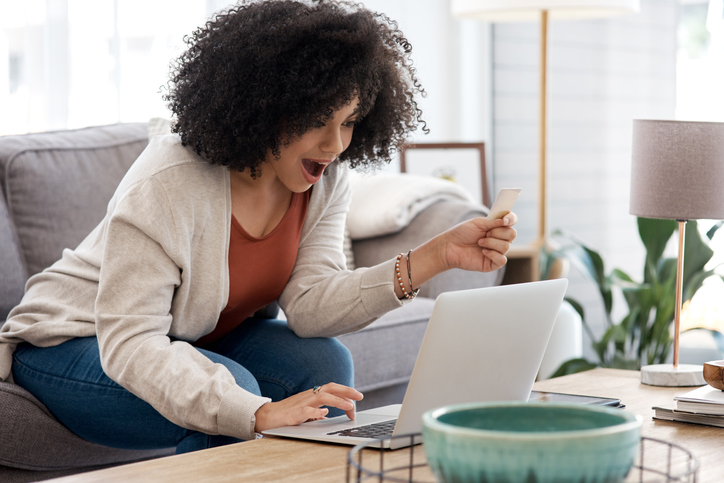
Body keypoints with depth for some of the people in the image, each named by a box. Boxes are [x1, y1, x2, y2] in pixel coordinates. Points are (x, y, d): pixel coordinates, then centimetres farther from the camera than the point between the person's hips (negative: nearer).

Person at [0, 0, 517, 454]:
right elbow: (129, 345, -37)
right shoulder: (168, 186, -32)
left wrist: (437, 256, -30)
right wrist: (257, 414, -50)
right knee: (231, 388, -32)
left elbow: (309, 306, -19)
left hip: (194, 339, 6)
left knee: (324, 364, -18)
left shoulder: (325, 181, -10)